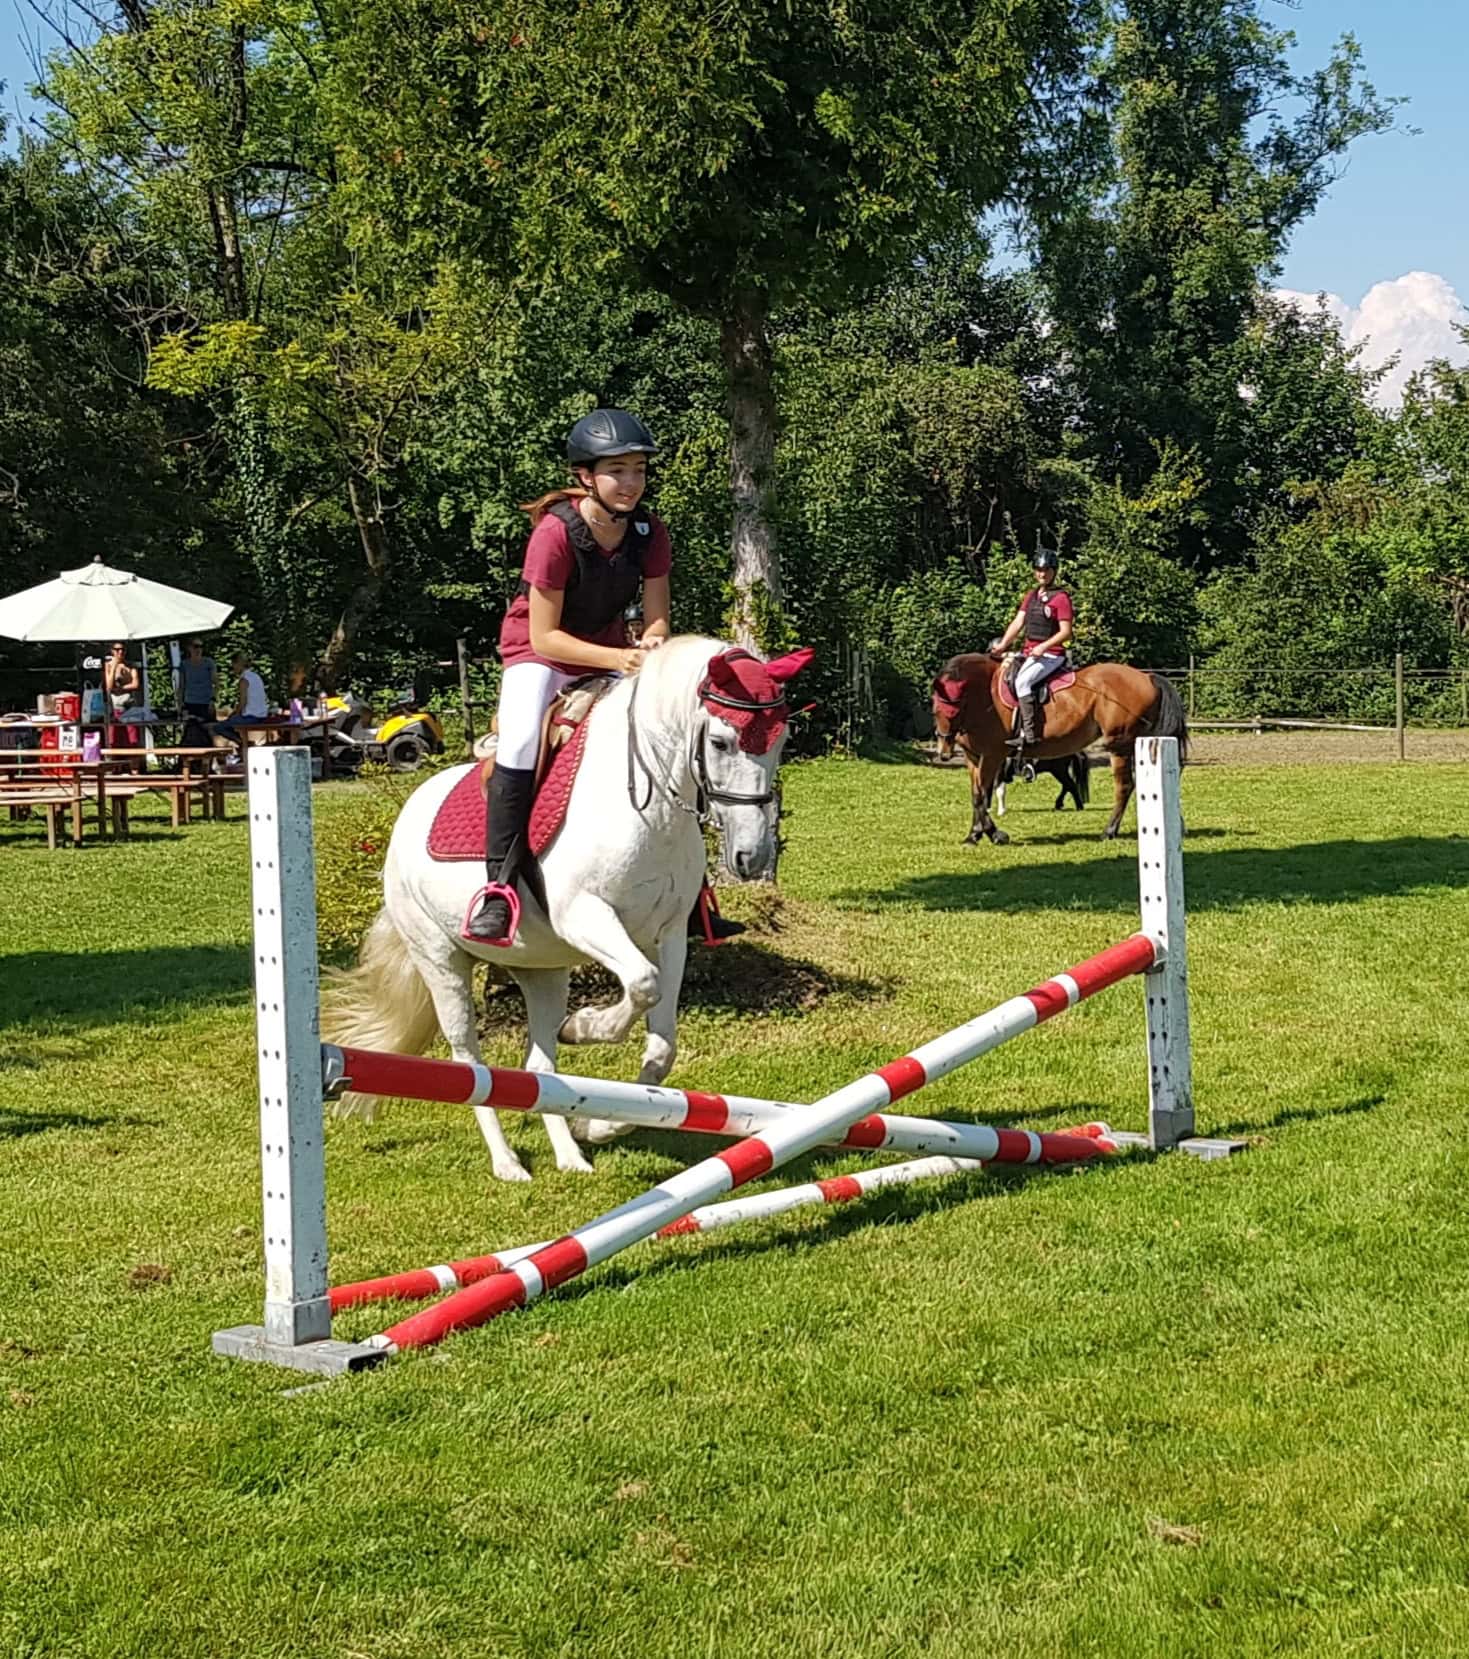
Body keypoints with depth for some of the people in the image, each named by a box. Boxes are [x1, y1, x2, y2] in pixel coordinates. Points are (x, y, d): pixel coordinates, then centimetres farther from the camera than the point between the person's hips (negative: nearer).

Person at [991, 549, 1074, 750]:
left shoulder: (1061, 598, -6)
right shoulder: (1031, 596, 16)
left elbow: (1065, 632, -11)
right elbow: (1018, 623, 11)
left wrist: (1043, 647, -22)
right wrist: (1003, 644, -2)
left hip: (1051, 655, -8)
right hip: (1030, 653, 8)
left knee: (1022, 680, -28)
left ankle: (1030, 732, -29)